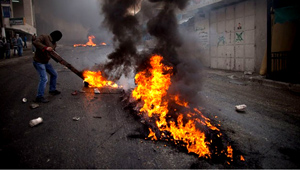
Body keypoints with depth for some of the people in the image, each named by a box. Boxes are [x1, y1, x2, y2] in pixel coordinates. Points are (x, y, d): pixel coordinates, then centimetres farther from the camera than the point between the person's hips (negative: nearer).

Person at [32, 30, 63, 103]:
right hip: (38, 62, -9)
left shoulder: (54, 43, 9)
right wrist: (45, 48, -42)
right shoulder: (43, 37, -15)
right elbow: (35, 42, -31)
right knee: (44, 78, -16)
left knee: (54, 74, 16)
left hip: (46, 62, 9)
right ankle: (39, 97, -7)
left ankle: (52, 90, 33)